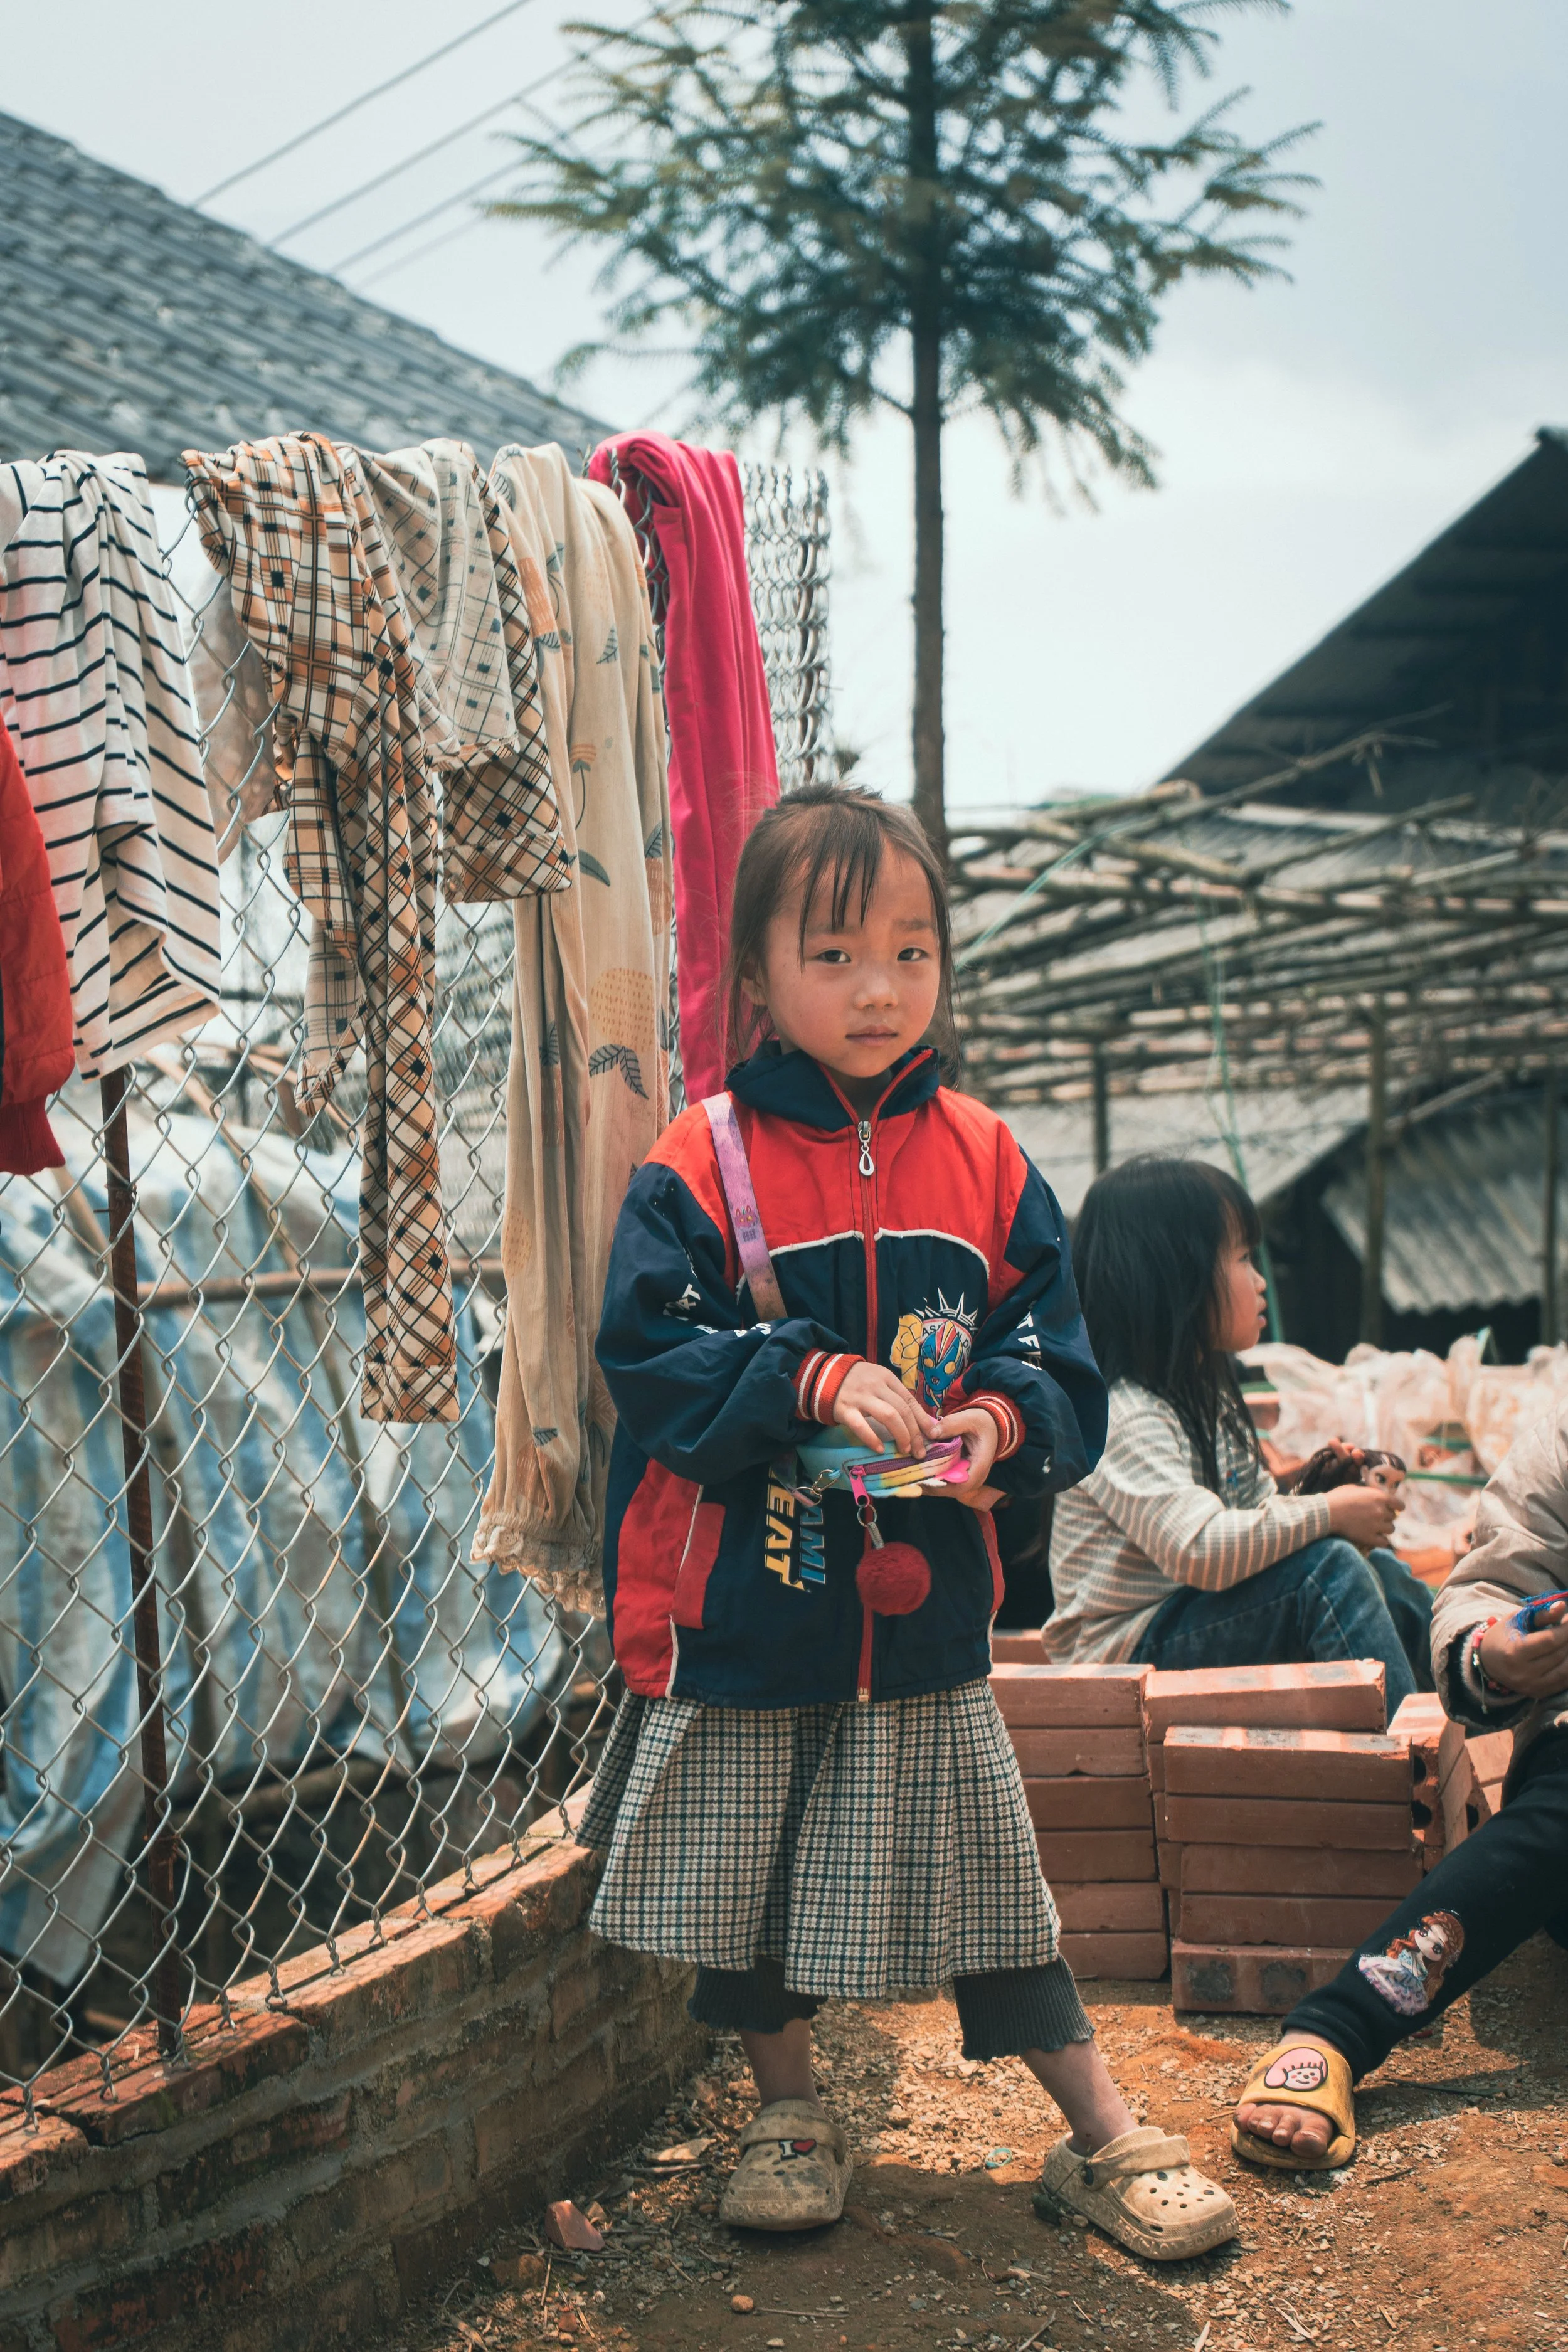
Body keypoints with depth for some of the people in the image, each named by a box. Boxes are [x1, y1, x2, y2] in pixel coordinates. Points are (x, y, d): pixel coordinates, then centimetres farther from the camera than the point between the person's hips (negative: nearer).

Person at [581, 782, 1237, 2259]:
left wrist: (999, 1419, -19)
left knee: (980, 1872, 10)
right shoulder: (702, 1164, -9)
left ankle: (1106, 2140, 21)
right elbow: (651, 1351, -13)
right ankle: (788, 2113, 34)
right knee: (749, 1874, 12)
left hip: (926, 1607, 2)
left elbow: (1059, 1365, 2)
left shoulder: (985, 1164, 1)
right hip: (741, 1609, -1)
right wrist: (814, 1378, -26)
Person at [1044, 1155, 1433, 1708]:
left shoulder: (1206, 1397, 12)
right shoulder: (1128, 1419, -21)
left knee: (1383, 1574, 2)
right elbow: (1199, 1550, -33)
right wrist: (1327, 1514, -24)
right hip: (1130, 1648, -10)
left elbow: (1257, 1510, 18)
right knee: (1329, 1568, -23)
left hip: (1199, 1612, 10)